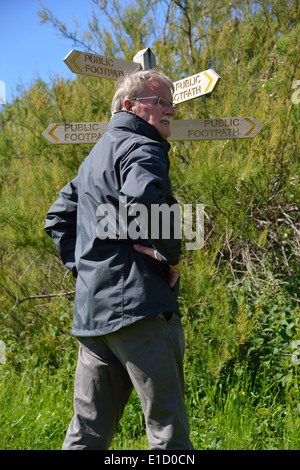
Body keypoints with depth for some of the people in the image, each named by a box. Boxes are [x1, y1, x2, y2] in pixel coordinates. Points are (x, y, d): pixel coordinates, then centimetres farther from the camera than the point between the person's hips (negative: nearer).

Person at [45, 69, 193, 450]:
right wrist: (171, 255, -13)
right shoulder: (142, 150, -6)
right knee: (168, 429, -4)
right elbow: (143, 201, -27)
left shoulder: (95, 156, 24)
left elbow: (58, 218, 29)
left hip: (92, 309, 9)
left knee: (88, 432, 13)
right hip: (138, 305, -9)